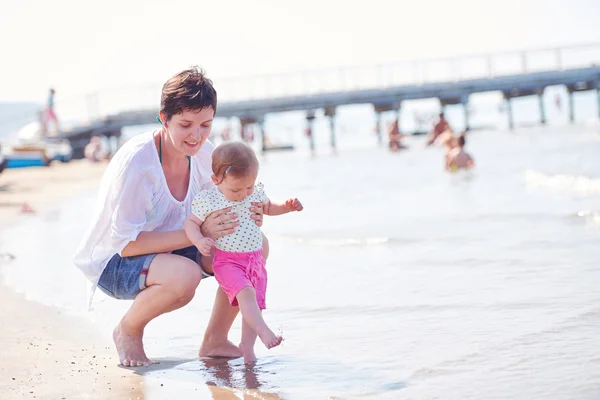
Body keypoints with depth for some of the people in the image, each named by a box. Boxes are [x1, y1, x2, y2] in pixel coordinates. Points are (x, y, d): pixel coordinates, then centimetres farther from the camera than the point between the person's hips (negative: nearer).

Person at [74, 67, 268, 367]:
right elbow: (126, 243, -28)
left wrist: (245, 217, -21)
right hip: (113, 263, -7)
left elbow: (216, 212, 3)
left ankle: (215, 341, 4)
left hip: (165, 251, 7)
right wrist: (198, 233, -34)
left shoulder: (203, 153, -8)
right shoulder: (135, 162, -29)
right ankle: (128, 331, -8)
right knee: (184, 275, -38)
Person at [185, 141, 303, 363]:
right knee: (246, 293, -28)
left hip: (255, 259, 5)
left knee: (256, 303, 5)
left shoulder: (256, 192, 0)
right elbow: (191, 222, -2)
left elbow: (268, 208, 20)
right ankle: (264, 332, -34)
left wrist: (287, 205, 1)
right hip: (227, 261, -5)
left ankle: (247, 347, 16)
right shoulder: (207, 200, -13)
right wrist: (199, 240, -22)